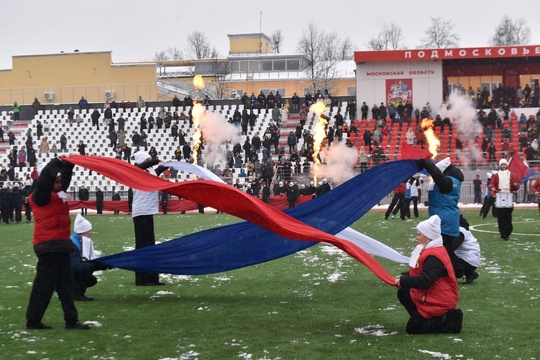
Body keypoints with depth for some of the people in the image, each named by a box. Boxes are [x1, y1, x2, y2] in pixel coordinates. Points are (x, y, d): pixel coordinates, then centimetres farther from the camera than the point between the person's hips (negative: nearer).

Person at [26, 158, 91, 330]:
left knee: (66, 283, 8)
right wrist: (58, 161, -15)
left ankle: (71, 320, 12)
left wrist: (68, 164, 1)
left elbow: (66, 178, 17)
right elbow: (45, 176, -23)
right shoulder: (40, 195, -9)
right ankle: (33, 321, 3)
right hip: (48, 245, -9)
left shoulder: (58, 193, 15)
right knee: (45, 284, -5)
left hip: (60, 244, 9)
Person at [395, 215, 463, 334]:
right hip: (431, 294, 10)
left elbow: (424, 281, -31)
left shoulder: (433, 257, -25)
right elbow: (419, 272, 16)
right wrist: (403, 277, 0)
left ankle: (450, 320, -6)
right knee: (403, 293, 13)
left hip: (439, 301, -10)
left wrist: (403, 280, -22)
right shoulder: (429, 250, 7)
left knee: (412, 328, -4)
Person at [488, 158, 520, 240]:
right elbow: (491, 184, 2)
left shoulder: (511, 175, 12)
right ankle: (502, 233, 0)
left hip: (509, 196, 1)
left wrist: (516, 185, -12)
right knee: (500, 216, -5)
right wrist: (492, 188, -21)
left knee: (508, 216, -2)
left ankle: (507, 233, 4)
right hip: (499, 196, -1)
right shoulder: (496, 175, 9)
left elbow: (516, 187, 12)